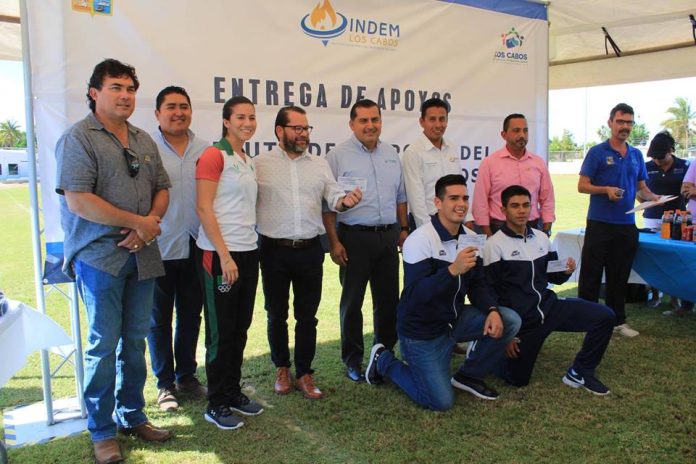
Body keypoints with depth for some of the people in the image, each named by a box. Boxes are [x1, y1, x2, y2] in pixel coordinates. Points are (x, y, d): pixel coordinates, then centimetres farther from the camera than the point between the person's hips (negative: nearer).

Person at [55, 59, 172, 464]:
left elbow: (162, 189, 15)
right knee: (104, 346, 2)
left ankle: (132, 416, 29)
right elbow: (78, 201, -17)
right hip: (100, 257, -5)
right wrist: (139, 221, -14)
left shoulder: (144, 141, 13)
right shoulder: (79, 138, -7)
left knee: (136, 340, 13)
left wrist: (151, 224, -6)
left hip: (143, 256, 6)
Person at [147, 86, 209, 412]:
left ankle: (186, 376, 32)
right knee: (159, 319, 9)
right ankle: (165, 383, 24)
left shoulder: (205, 150, 5)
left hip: (195, 247, 3)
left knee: (191, 316, 15)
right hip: (159, 247, -3)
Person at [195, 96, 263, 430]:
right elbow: (203, 208, -15)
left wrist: (249, 247, 9)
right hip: (219, 254, -8)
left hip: (248, 252, 8)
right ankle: (217, 404, 14)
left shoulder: (249, 161, 15)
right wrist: (225, 255, -19)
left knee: (240, 328, 14)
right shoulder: (214, 155, -9)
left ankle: (234, 392, 27)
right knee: (220, 331, 1)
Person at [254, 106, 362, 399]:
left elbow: (333, 198, 5)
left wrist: (345, 200, -17)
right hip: (274, 251, -2)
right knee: (276, 315, 12)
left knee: (307, 316, 9)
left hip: (310, 251, 2)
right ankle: (282, 368, 30)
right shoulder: (260, 164, 1)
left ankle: (304, 373, 22)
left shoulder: (320, 165, 10)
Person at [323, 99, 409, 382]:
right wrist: (334, 242, -12)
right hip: (355, 237, -5)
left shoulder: (391, 154, 11)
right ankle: (353, 360, 19)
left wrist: (404, 229, 14)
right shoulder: (338, 156, -6)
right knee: (352, 301, 5)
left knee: (388, 299, 12)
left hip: (389, 236, 5)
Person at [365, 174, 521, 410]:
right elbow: (414, 295, -30)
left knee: (509, 320, -10)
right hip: (422, 331, -7)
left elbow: (478, 285, 4)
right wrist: (453, 270, -41)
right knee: (441, 401, -8)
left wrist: (492, 310, -17)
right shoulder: (420, 240, -22)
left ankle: (469, 375, 11)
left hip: (455, 319, 7)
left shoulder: (470, 238, 0)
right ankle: (384, 360, 15)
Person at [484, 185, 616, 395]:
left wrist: (566, 271, -9)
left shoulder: (541, 238, 7)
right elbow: (490, 292, -9)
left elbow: (553, 277, 16)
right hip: (521, 318, -5)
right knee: (517, 380, -1)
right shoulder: (495, 245, -11)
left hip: (548, 305, 5)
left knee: (605, 316, -10)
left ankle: (579, 372, 5)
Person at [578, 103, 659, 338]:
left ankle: (618, 320, 22)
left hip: (627, 224, 5)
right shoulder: (597, 152, -3)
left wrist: (652, 196, -4)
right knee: (591, 274, -1)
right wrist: (606, 190, -22)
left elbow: (641, 188, 18)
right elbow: (582, 186, -6)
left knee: (619, 276, 12)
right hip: (600, 224, -5)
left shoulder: (636, 155, 13)